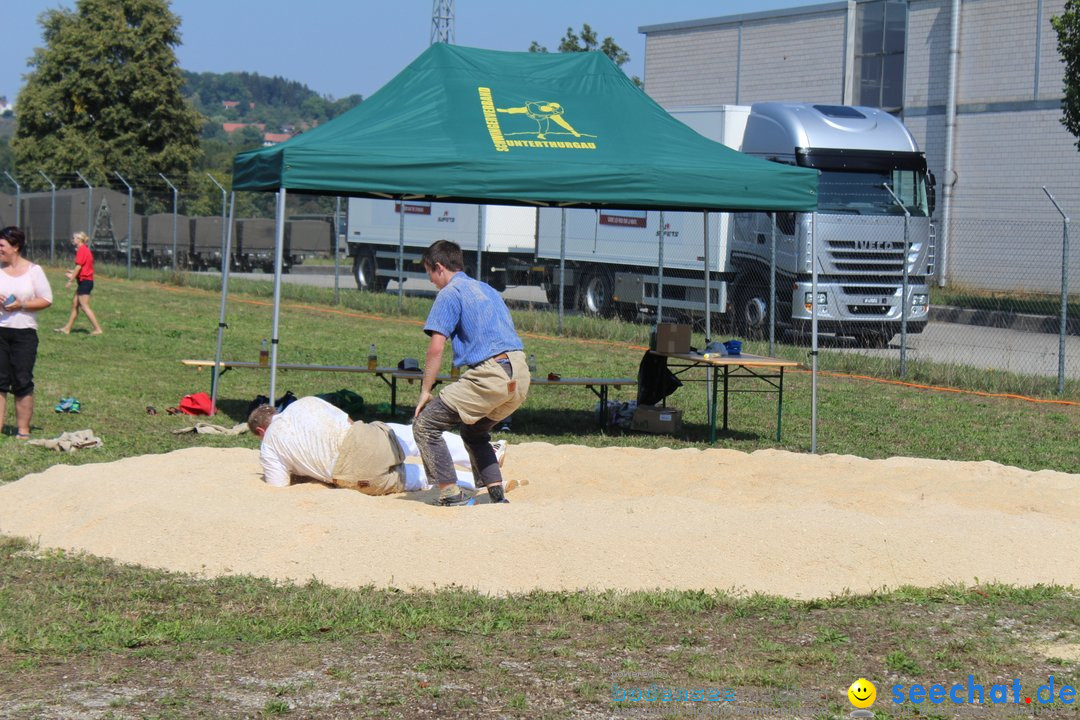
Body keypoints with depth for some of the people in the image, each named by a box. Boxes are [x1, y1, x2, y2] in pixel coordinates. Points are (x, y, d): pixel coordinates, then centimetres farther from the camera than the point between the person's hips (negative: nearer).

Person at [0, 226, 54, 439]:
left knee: (22, 381, 0)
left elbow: (46, 300, 0)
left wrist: (21, 305, -13)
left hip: (24, 333, -2)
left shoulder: (33, 270, 0)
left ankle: (23, 429, 7)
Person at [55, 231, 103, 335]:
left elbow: (78, 267, -18)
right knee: (74, 303, 14)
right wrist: (73, 273, 17)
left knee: (84, 306, -8)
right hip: (87, 280, 10)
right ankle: (68, 328, 20)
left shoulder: (81, 250, -14)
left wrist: (70, 280, -14)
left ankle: (97, 329, -9)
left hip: (84, 281, -10)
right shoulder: (86, 249, 14)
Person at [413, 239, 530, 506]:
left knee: (425, 423, 2)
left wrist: (425, 391, -1)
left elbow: (436, 348, -9)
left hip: (490, 374, -9)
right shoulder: (487, 289, 25)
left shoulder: (449, 294, 0)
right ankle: (496, 494, 19)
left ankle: (451, 494, -5)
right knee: (474, 431, 30)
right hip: (520, 377, 9)